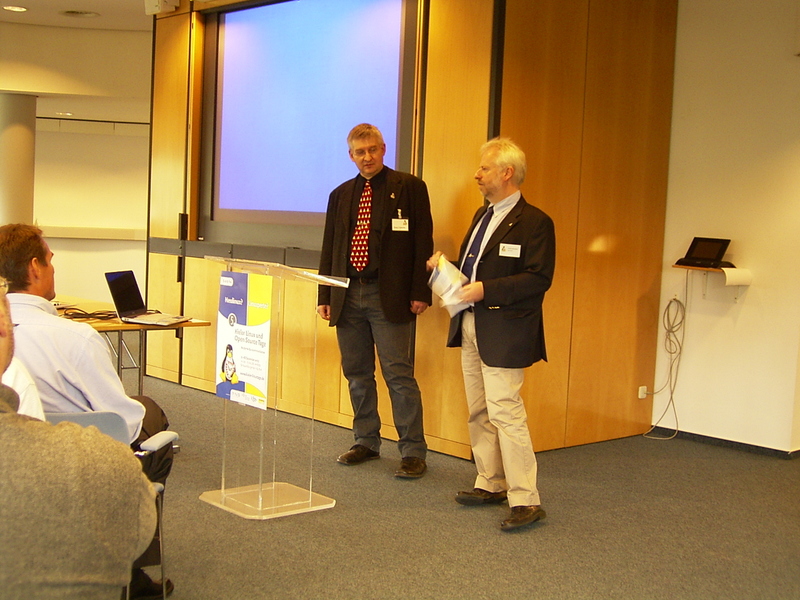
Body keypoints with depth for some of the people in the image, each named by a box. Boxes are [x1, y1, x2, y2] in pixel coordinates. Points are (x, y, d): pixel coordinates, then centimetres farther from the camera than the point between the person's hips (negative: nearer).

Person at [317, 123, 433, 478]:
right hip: (348, 296, 5)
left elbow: (422, 242, -3)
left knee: (399, 375, -6)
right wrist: (325, 296, 11)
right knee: (357, 374, 12)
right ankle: (366, 442, 25)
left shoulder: (409, 188, 1)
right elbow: (329, 249, 17)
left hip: (390, 297, -5)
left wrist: (420, 292, -10)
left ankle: (413, 452, 1)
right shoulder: (340, 195, 15)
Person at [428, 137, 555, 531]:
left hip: (504, 331, -9)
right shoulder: (483, 215, 16)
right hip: (471, 325, 9)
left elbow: (538, 278, -19)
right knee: (478, 411, 14)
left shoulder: (534, 222, -12)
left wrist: (485, 290, -23)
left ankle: (526, 500, -5)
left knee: (505, 411, -11)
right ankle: (491, 484, 26)